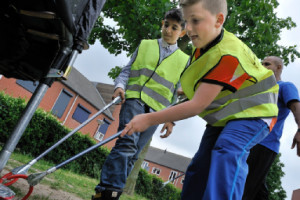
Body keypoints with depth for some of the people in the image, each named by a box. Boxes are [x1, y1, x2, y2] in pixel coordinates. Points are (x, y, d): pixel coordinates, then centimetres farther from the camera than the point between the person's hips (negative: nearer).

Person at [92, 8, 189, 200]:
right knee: (127, 143, -21)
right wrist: (120, 85, -6)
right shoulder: (145, 45, 16)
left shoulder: (184, 60, 15)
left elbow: (178, 94, 12)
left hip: (156, 110, 1)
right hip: (134, 99, -1)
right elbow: (127, 70, 14)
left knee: (133, 154, -1)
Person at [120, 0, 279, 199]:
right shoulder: (203, 45, -3)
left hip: (252, 111, -8)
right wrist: (189, 89, 9)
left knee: (227, 150, -37)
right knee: (199, 166, 5)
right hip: (224, 115, 8)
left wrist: (149, 119, -30)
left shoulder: (228, 54, -31)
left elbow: (198, 105, -33)